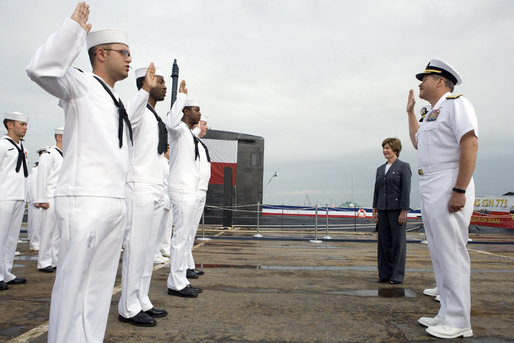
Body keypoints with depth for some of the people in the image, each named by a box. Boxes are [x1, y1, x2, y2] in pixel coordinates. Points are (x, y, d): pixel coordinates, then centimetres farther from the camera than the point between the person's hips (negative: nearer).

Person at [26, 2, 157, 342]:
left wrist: (145, 91, 39)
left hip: (115, 201, 9)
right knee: (73, 284, -3)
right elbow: (41, 69, -22)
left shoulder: (114, 98, 22)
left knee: (101, 284, 13)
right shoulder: (82, 84, -2)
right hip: (85, 200, -9)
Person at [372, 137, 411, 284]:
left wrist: (404, 211, -15)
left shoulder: (403, 166, -3)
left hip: (397, 209, -6)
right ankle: (385, 274, 16)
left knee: (398, 242, 0)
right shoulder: (380, 169, 15)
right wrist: (374, 210, 10)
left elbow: (406, 190, -9)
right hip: (383, 209, 6)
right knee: (384, 242, 8)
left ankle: (397, 275, 9)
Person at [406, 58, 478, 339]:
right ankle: (447, 313, 23)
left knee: (452, 254, -6)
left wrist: (459, 191, -24)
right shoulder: (430, 114, 21)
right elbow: (417, 142, 36)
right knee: (439, 254, 12)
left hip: (448, 187, -10)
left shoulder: (456, 104, -7)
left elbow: (470, 145, -18)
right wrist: (410, 112, 31)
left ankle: (458, 322, 4)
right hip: (429, 189, 10)